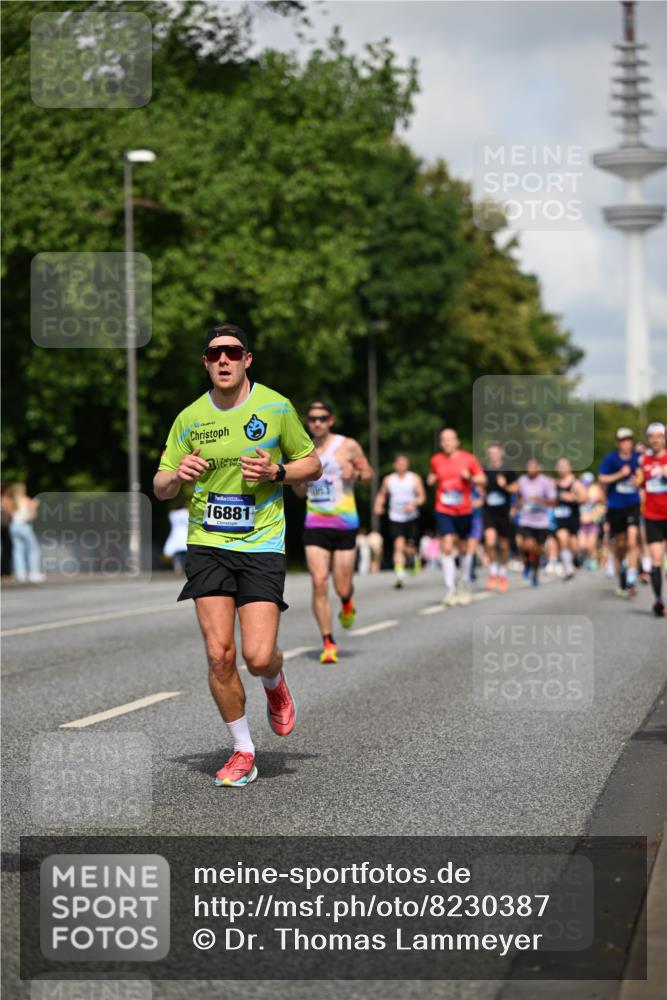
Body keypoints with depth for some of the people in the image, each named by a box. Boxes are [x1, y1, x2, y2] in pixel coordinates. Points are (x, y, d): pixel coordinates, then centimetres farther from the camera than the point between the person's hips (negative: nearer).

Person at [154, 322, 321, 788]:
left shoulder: (276, 407, -2)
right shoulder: (190, 418, 3)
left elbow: (313, 465, 8)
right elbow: (160, 488, 9)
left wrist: (276, 472, -12)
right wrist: (178, 476, -15)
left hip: (262, 544, -2)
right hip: (207, 543, 2)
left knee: (258, 657, -11)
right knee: (220, 655, -6)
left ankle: (275, 683, 28)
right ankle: (243, 752, 11)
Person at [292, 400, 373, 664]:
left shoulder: (348, 446, -2)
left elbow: (369, 473, 6)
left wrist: (355, 474, -16)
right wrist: (294, 479, -5)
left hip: (345, 525, -2)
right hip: (315, 526, 2)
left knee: (342, 587, 0)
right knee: (319, 584, -11)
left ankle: (347, 604, 39)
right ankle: (328, 643, -2)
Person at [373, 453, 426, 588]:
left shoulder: (415, 478, 1)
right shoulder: (388, 480, 4)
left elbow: (422, 496, -1)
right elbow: (381, 494, 16)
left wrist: (414, 504, -20)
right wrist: (378, 505, -3)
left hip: (412, 518, 0)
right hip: (395, 518, 0)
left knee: (410, 550, 2)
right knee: (399, 546, -17)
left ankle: (415, 556, 40)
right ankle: (400, 576, -18)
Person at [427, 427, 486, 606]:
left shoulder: (468, 459, -3)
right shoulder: (436, 460, 3)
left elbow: (482, 479, 1)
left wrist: (470, 477, -18)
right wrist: (432, 479, -1)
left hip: (464, 511, 0)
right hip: (444, 511, 0)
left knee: (464, 549, 13)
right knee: (447, 548, -14)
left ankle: (465, 585, 33)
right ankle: (450, 589, -17)